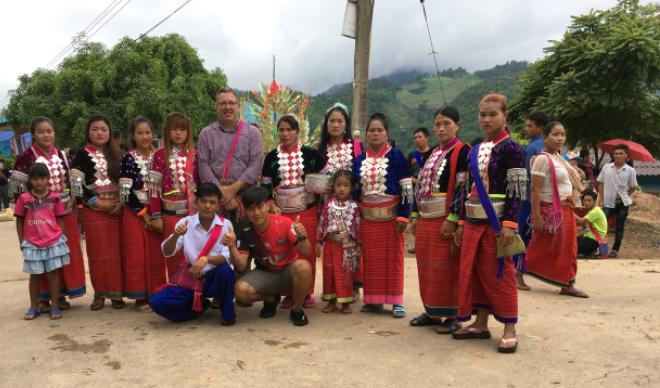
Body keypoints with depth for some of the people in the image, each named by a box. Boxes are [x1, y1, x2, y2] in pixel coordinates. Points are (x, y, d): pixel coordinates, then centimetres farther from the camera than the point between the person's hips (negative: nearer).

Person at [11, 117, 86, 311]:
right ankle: (44, 297, 15)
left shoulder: (62, 155, 8)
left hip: (66, 212, 4)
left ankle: (61, 294, 20)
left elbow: (72, 182, 14)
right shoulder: (25, 158, -5)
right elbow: (18, 188, -5)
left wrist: (72, 201, -1)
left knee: (67, 253, 7)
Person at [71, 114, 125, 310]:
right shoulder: (82, 155, 2)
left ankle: (116, 293, 10)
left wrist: (121, 203, -5)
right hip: (94, 211, -2)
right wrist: (98, 203, -12)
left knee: (116, 252, 3)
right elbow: (77, 185, -6)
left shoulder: (116, 154, 11)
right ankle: (99, 293, 12)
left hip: (117, 210, 2)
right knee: (98, 252, 2)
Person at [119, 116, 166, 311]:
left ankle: (156, 293, 16)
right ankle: (140, 296, 9)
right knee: (137, 254, 0)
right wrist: (143, 214, -11)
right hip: (135, 213, -3)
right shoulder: (128, 159, -4)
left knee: (156, 255, 4)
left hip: (156, 212, 3)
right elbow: (127, 192, -9)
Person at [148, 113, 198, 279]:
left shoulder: (194, 154, 5)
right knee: (174, 255, 7)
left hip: (192, 212, 2)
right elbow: (154, 186, -4)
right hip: (170, 214, -2)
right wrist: (156, 216, -6)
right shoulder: (160, 155, -3)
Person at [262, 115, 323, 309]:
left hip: (307, 211, -1)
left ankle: (307, 293, 16)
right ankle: (289, 293, 15)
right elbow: (265, 186, 8)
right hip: (281, 212, 1)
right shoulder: (271, 157, 7)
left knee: (308, 253, 3)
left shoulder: (311, 154, 3)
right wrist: (272, 206, -5)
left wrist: (321, 204, 1)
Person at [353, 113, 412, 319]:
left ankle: (396, 301, 12)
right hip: (367, 218, 4)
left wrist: (403, 216, -13)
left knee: (393, 259, 2)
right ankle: (374, 300, 19)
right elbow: (354, 189, 13)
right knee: (371, 259, 8)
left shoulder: (396, 156, -5)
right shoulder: (360, 159, 8)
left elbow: (407, 189, -8)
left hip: (390, 216, -4)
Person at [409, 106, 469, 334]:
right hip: (426, 219, 8)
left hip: (446, 219, -7)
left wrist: (453, 219, -19)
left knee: (445, 268, -2)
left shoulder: (462, 151, -6)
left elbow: (463, 187, -14)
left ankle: (451, 316, 10)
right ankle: (431, 312, 24)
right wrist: (416, 215, 14)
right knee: (426, 266, 11)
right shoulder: (432, 153, 16)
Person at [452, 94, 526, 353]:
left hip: (497, 221, -7)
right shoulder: (475, 151, 13)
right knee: (474, 272, 10)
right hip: (474, 221, 7)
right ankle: (480, 324, 23)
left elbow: (517, 191, -12)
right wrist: (462, 222, 13)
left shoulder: (510, 148, -7)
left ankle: (509, 330, 10)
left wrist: (509, 224, -19)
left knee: (498, 274, -2)